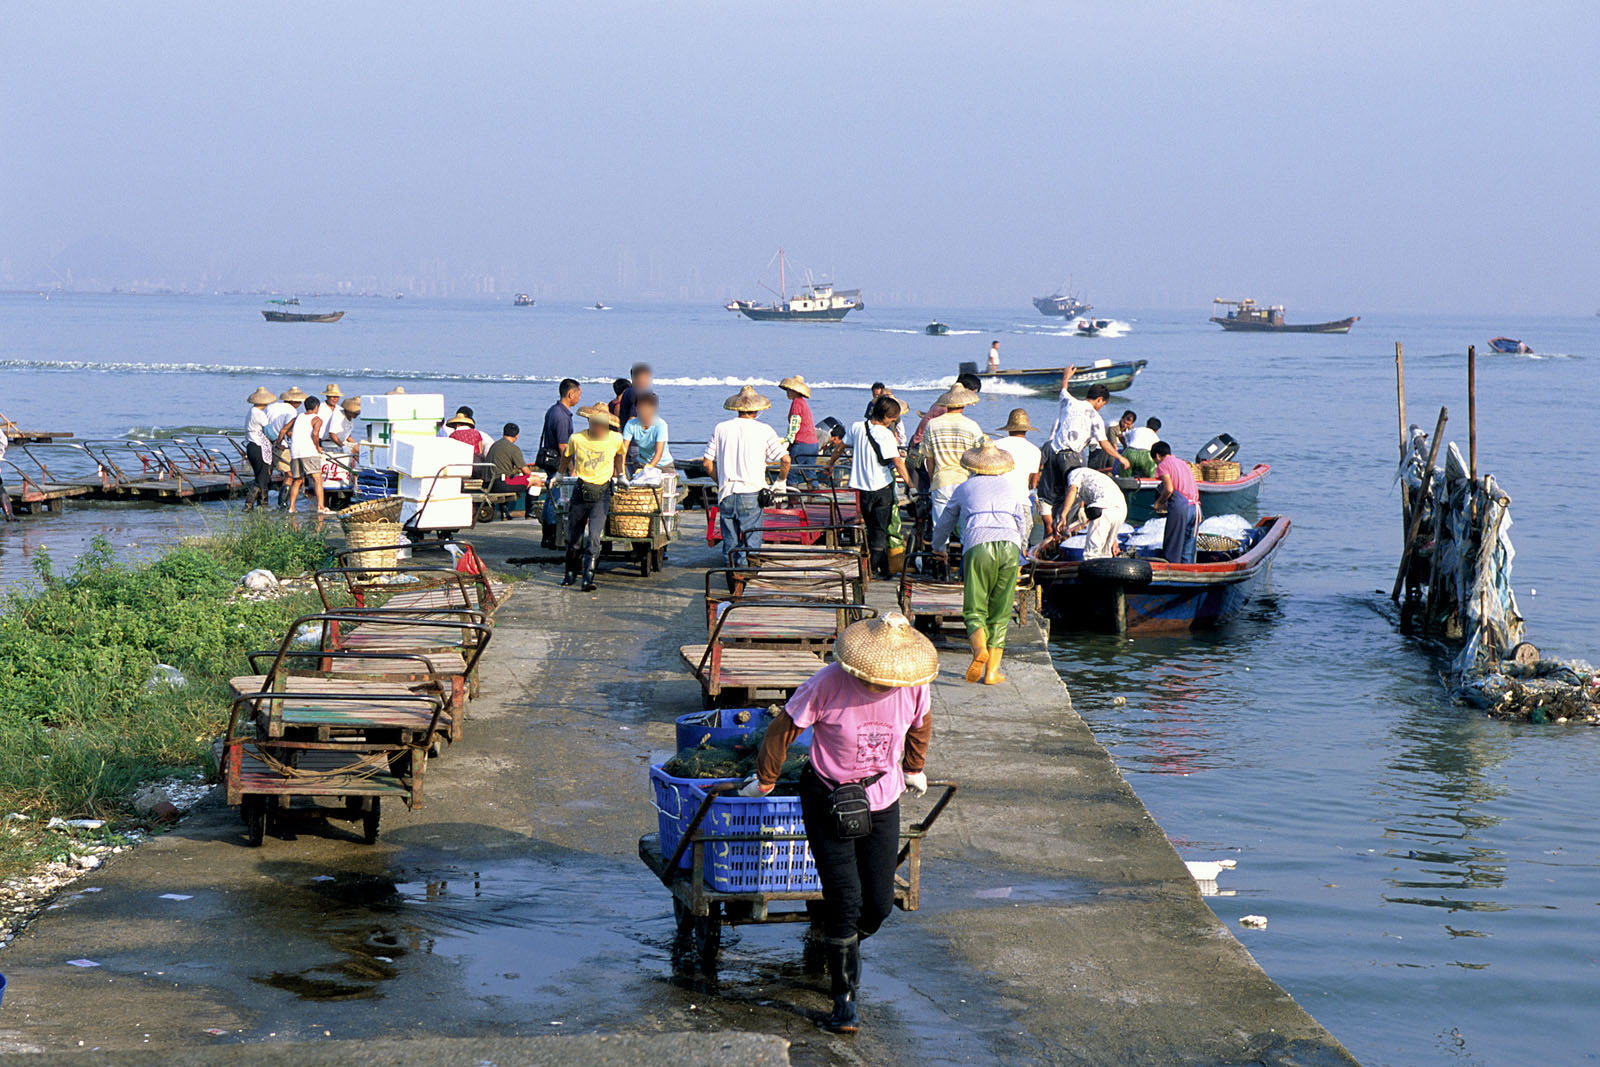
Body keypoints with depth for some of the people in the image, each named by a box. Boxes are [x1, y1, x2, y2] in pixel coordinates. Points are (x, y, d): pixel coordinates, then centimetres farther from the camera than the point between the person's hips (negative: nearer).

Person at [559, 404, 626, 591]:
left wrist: (618, 473, 30)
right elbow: (566, 456, 16)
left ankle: (588, 577, -17)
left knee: (595, 537, -15)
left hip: (602, 493, -1)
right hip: (581, 490, 1)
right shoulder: (577, 439, -6)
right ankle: (571, 573, 30)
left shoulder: (616, 440, -6)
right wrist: (563, 474, 28)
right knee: (574, 536, 9)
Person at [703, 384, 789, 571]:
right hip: (751, 493, -3)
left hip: (726, 493, 3)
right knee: (751, 542, 1)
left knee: (730, 541, 12)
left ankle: (731, 582, 16)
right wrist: (781, 480, 11)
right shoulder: (764, 430, -3)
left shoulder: (721, 428, 4)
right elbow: (785, 460, -6)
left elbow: (708, 464, 5)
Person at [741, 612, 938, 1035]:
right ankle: (846, 998, 3)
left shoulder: (915, 687, -13)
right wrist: (765, 780, 2)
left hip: (882, 800, 4)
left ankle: (844, 949, 38)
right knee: (844, 899, -11)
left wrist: (914, 769, 26)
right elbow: (784, 728, -9)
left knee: (879, 904, 4)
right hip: (828, 797, -3)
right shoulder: (828, 683, -24)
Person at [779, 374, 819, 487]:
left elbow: (794, 425, -13)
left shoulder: (796, 402, -7)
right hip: (814, 444, 9)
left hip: (802, 444, -9)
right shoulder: (804, 402, 21)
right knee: (810, 477, 9)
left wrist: (787, 442, -12)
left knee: (791, 474, -6)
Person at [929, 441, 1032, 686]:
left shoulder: (965, 488, 24)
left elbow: (945, 523, 39)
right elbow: (1026, 525, 41)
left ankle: (980, 648, -29)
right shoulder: (1014, 488, 27)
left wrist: (938, 547, 59)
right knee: (1000, 613, 7)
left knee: (975, 609, 1)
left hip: (977, 546, -1)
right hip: (1009, 546, 1)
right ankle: (992, 671, -1)